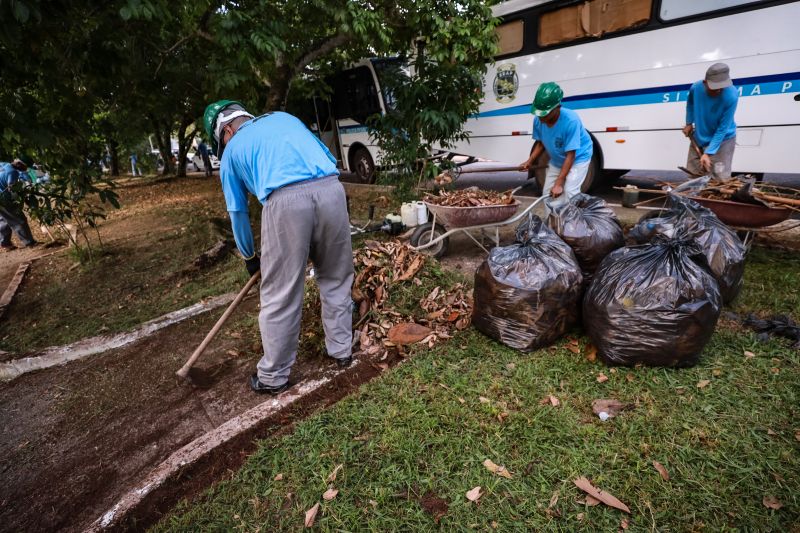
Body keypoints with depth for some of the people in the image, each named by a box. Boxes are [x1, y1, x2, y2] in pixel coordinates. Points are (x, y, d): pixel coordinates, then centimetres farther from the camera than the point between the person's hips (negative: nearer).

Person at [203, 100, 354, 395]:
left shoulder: (232, 150, 23)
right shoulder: (284, 117, 32)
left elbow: (237, 213, 27)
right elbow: (328, 158, 29)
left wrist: (250, 256, 39)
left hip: (286, 200, -3)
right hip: (331, 189, 4)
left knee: (280, 296, 8)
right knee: (336, 281, 19)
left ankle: (274, 376, 24)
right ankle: (342, 351, 34)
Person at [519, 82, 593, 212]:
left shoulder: (571, 120, -36)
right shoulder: (538, 120, -21)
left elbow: (570, 155, -31)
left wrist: (559, 183, -33)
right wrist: (530, 161, -18)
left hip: (578, 158, -6)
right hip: (557, 161, 6)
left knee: (569, 193, -21)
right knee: (548, 193, 6)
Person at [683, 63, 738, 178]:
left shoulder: (731, 96, -28)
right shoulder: (696, 88, -17)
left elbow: (722, 129, -25)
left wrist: (708, 153, -29)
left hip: (722, 139, -4)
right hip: (698, 138, 4)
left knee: (720, 179, -9)